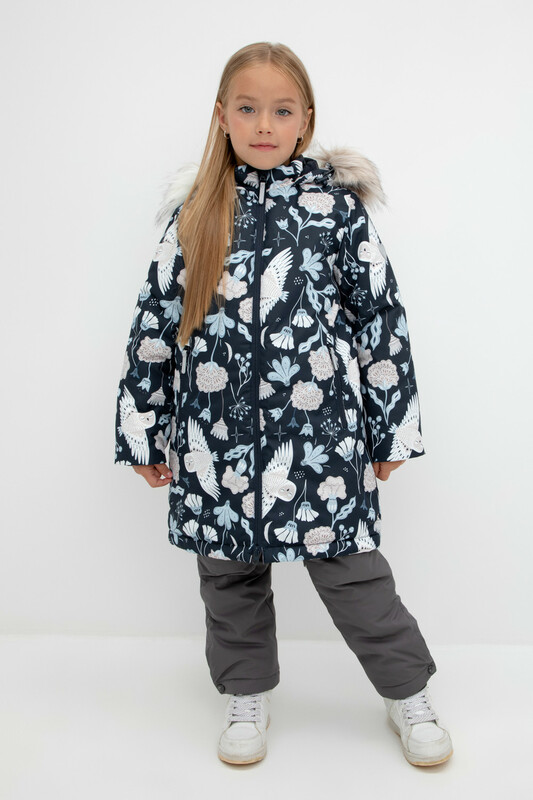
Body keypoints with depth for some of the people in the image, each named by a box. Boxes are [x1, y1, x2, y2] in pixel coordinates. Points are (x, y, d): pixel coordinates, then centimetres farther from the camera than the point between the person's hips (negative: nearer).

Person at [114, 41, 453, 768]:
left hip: (319, 427, -2)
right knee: (230, 572, 15)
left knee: (350, 567, 5)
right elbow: (156, 321, 7)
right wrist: (143, 433, 7)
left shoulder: (337, 202, 0)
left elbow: (381, 315, 2)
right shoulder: (195, 211, 5)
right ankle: (248, 694, 39)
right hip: (216, 433, 3)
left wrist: (392, 426, 2)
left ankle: (408, 694, 30)